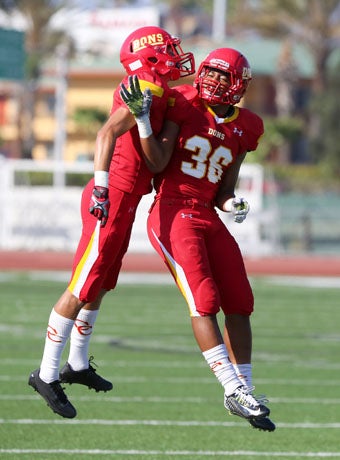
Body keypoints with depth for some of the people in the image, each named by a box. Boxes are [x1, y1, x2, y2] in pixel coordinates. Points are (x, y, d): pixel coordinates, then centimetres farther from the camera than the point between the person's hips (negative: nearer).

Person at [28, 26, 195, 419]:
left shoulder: (153, 91, 14)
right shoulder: (149, 90, -15)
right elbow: (108, 133, -27)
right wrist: (102, 186, -32)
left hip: (123, 201, 11)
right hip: (111, 200, -11)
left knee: (99, 286, 22)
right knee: (81, 289, -7)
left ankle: (77, 365, 37)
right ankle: (47, 374, -2)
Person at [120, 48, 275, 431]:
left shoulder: (244, 128, 9)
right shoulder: (184, 106, -4)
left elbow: (223, 190, 12)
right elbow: (158, 163, -11)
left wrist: (232, 205, -9)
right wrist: (142, 119, -21)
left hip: (208, 217, 6)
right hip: (172, 212, -6)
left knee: (239, 305, 5)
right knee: (204, 301, -15)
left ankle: (244, 391, 16)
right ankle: (234, 390, -16)